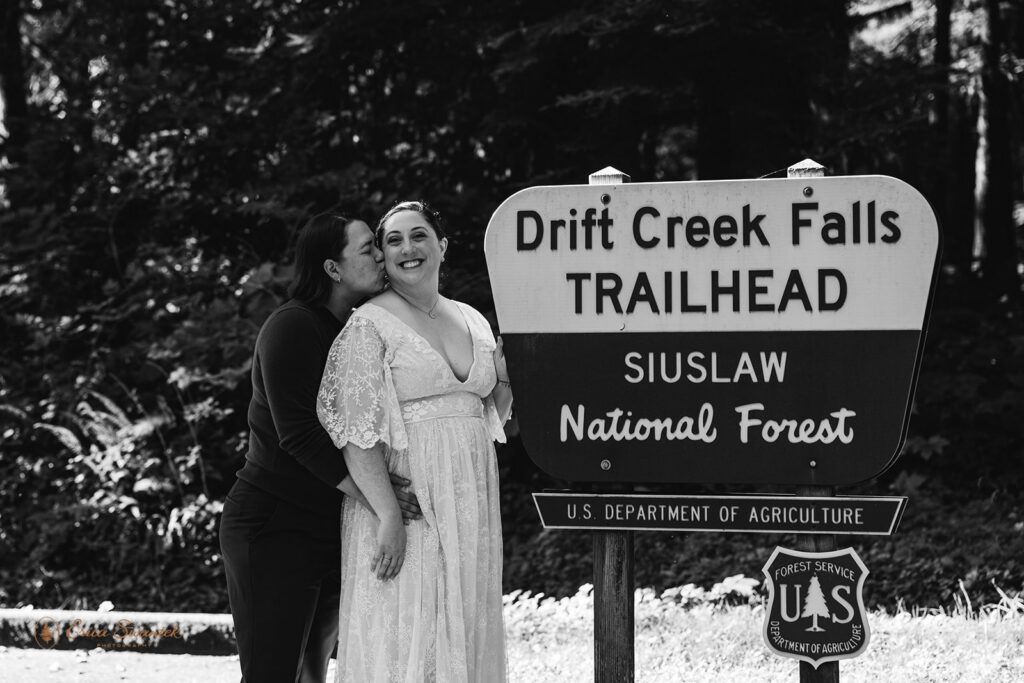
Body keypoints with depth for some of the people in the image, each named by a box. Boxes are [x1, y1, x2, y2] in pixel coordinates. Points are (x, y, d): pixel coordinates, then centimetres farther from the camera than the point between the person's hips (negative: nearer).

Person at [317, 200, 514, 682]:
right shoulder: (371, 325, -7)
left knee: (465, 637, 8)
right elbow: (357, 432, -14)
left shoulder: (472, 321, 12)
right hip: (403, 499, -6)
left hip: (469, 506, 6)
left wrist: (506, 377, 1)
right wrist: (389, 516, -21)